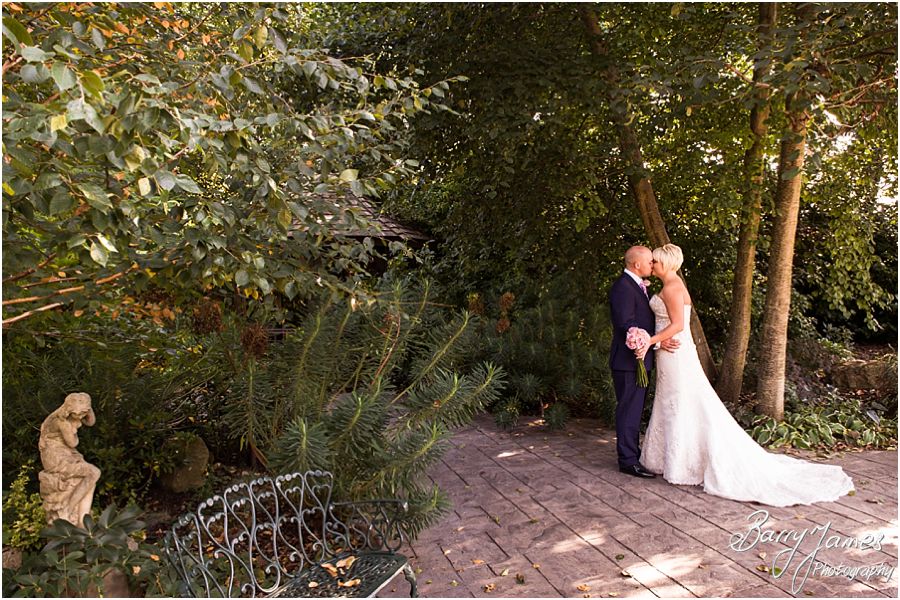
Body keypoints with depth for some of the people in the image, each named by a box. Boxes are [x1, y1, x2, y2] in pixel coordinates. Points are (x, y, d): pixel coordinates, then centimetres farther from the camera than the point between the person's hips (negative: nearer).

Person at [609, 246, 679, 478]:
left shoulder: (637, 285, 14)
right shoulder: (623, 287, -18)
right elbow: (627, 325, -24)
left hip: (639, 358, 10)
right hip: (629, 360, -10)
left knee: (635, 409, 18)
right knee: (629, 410, -2)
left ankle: (633, 452, 31)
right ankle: (628, 461, 7)